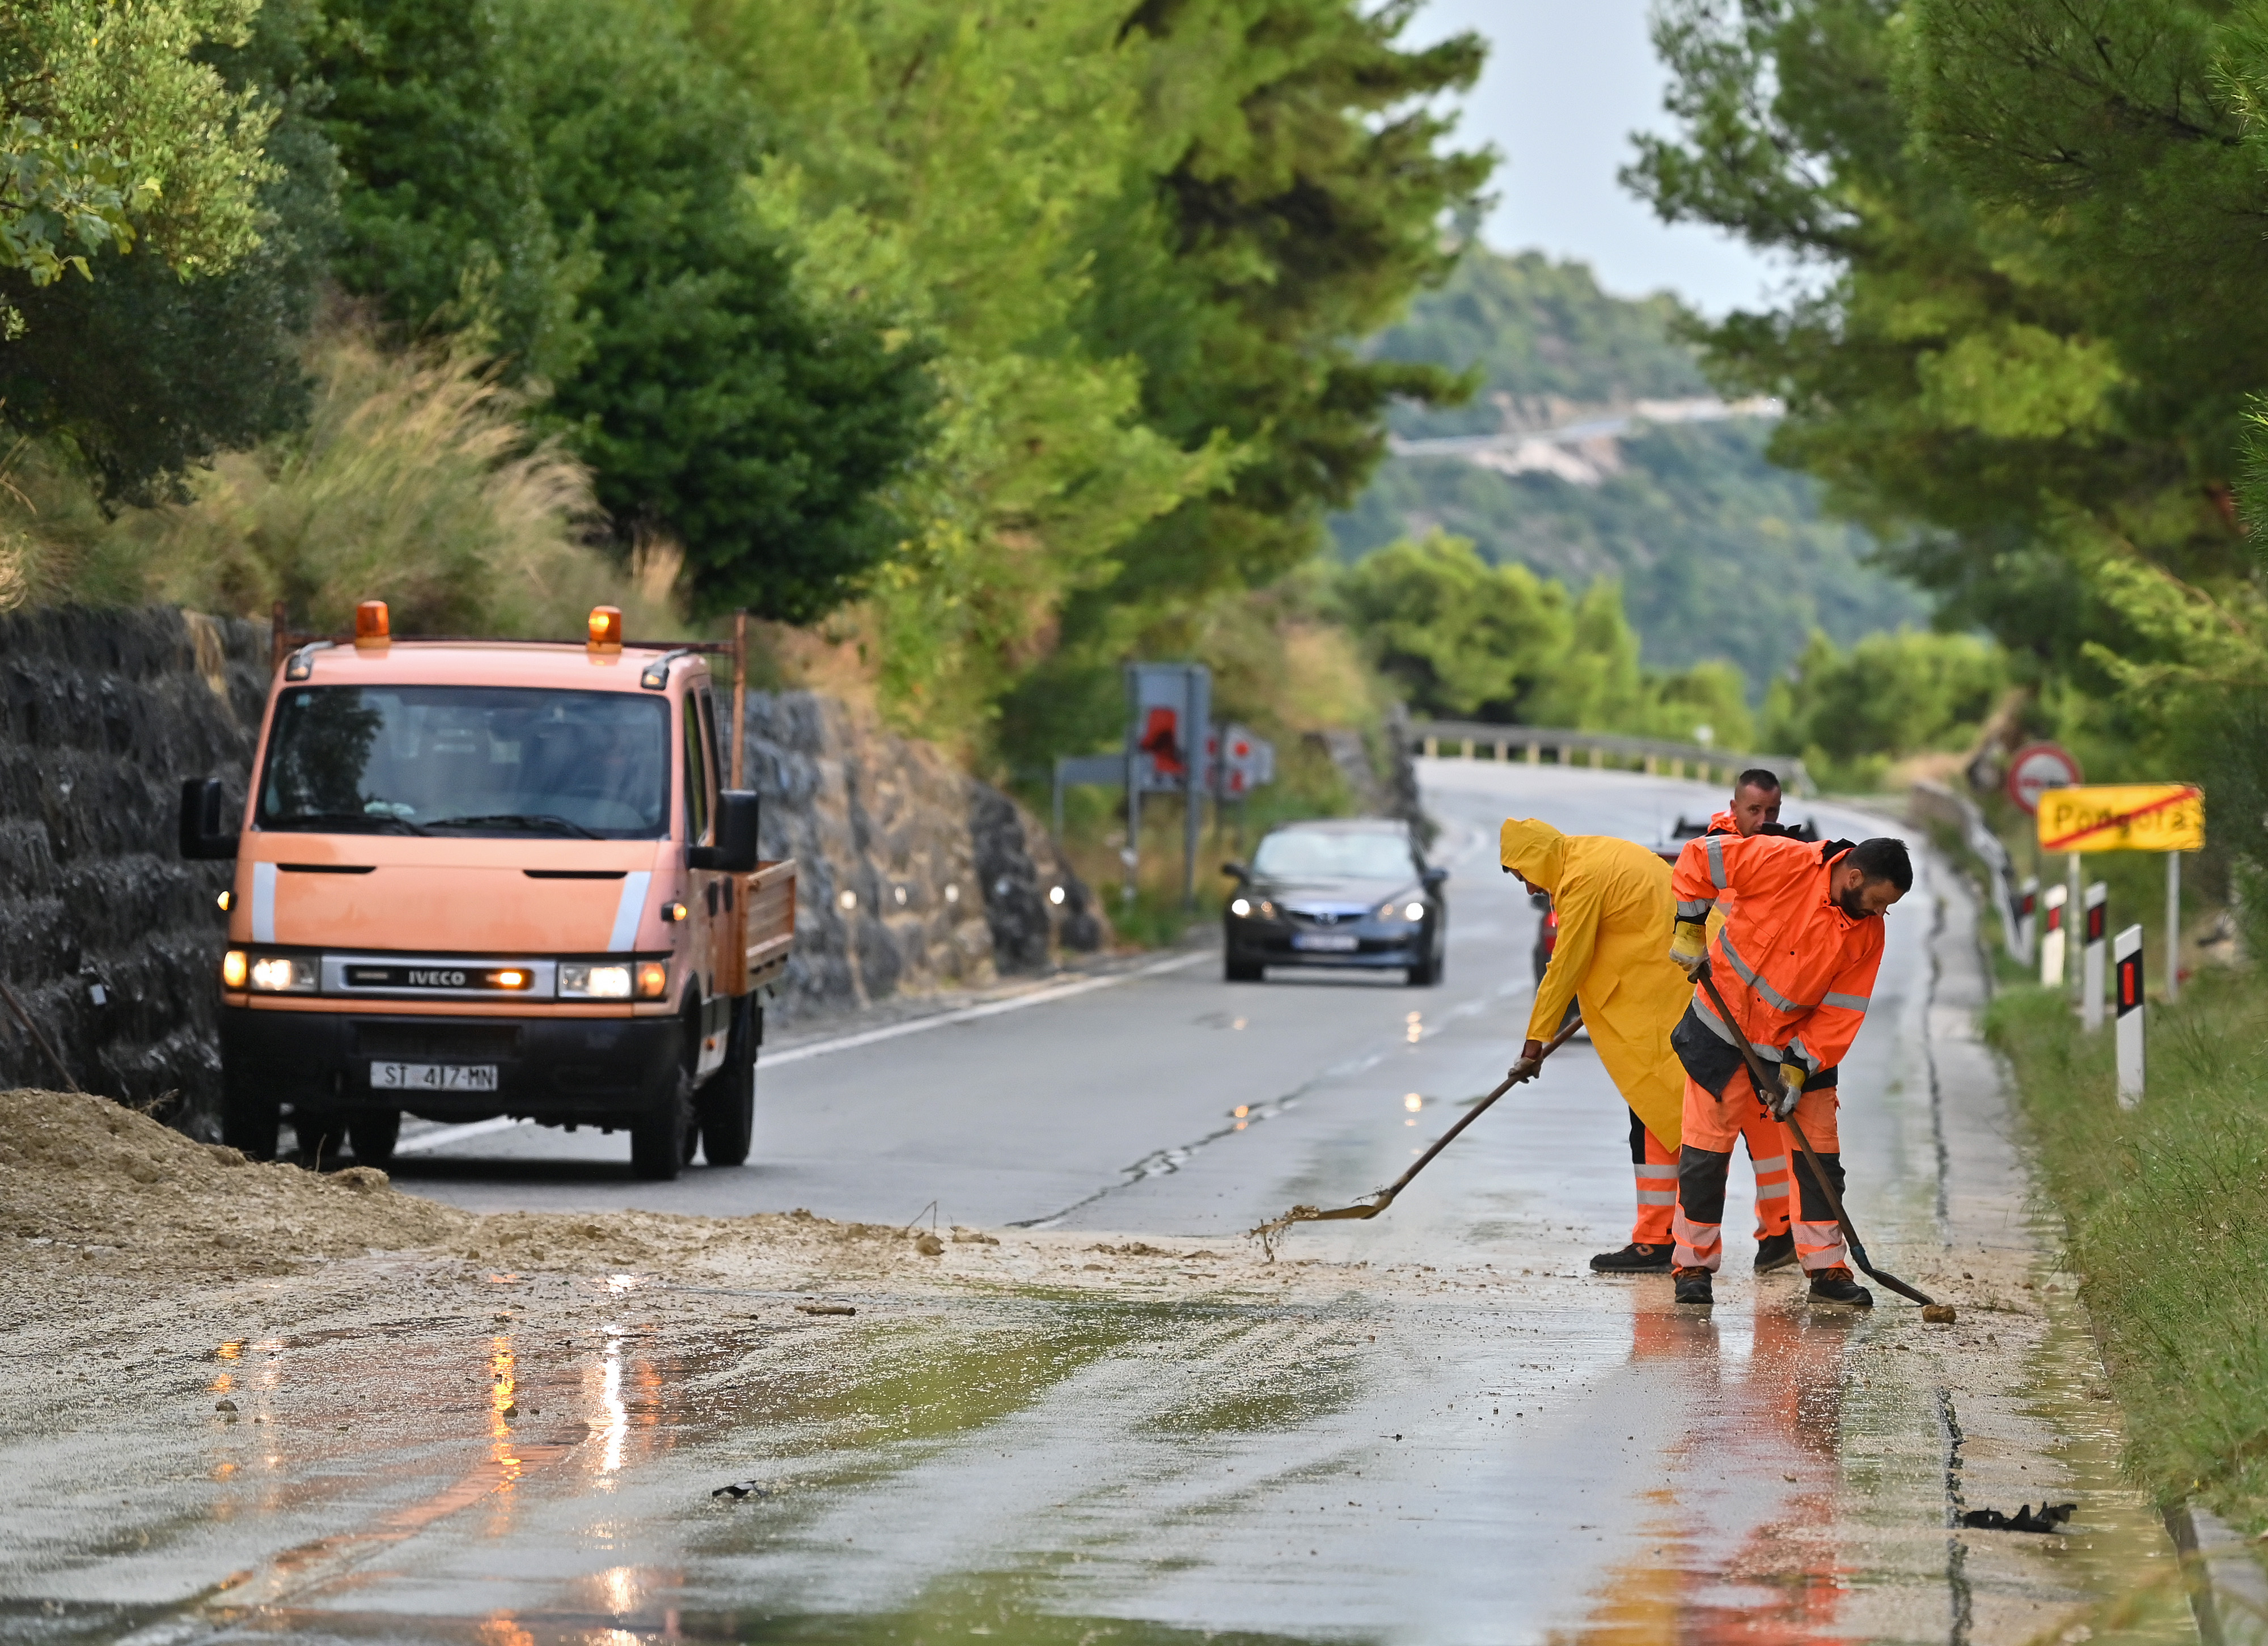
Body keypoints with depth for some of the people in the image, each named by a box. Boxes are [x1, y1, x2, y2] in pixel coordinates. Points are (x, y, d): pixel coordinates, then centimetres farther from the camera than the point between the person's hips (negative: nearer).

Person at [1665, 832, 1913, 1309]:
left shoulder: (1868, 933, -7)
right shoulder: (1782, 863, -22)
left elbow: (1842, 1010, -6)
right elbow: (1698, 858, -16)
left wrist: (1799, 1068, -13)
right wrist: (1690, 929, -15)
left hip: (1799, 1042, 4)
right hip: (1723, 1032, -4)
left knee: (1820, 1155, 3)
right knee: (1707, 1149, -2)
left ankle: (1826, 1269, 11)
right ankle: (1694, 1265, 9)